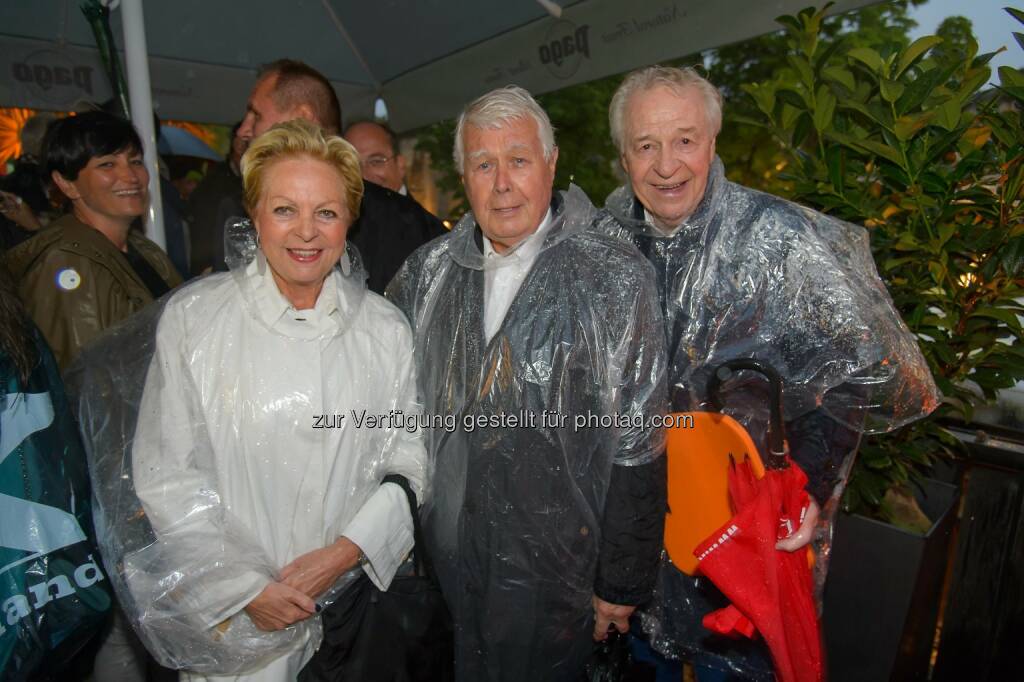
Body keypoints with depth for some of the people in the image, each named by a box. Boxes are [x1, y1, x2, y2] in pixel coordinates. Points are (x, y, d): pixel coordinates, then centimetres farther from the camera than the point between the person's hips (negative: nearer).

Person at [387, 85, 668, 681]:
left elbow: (637, 448, -12)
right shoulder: (430, 271, 0)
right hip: (448, 560, 4)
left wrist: (622, 585, -8)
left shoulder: (615, 278, -13)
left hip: (553, 575, -3)